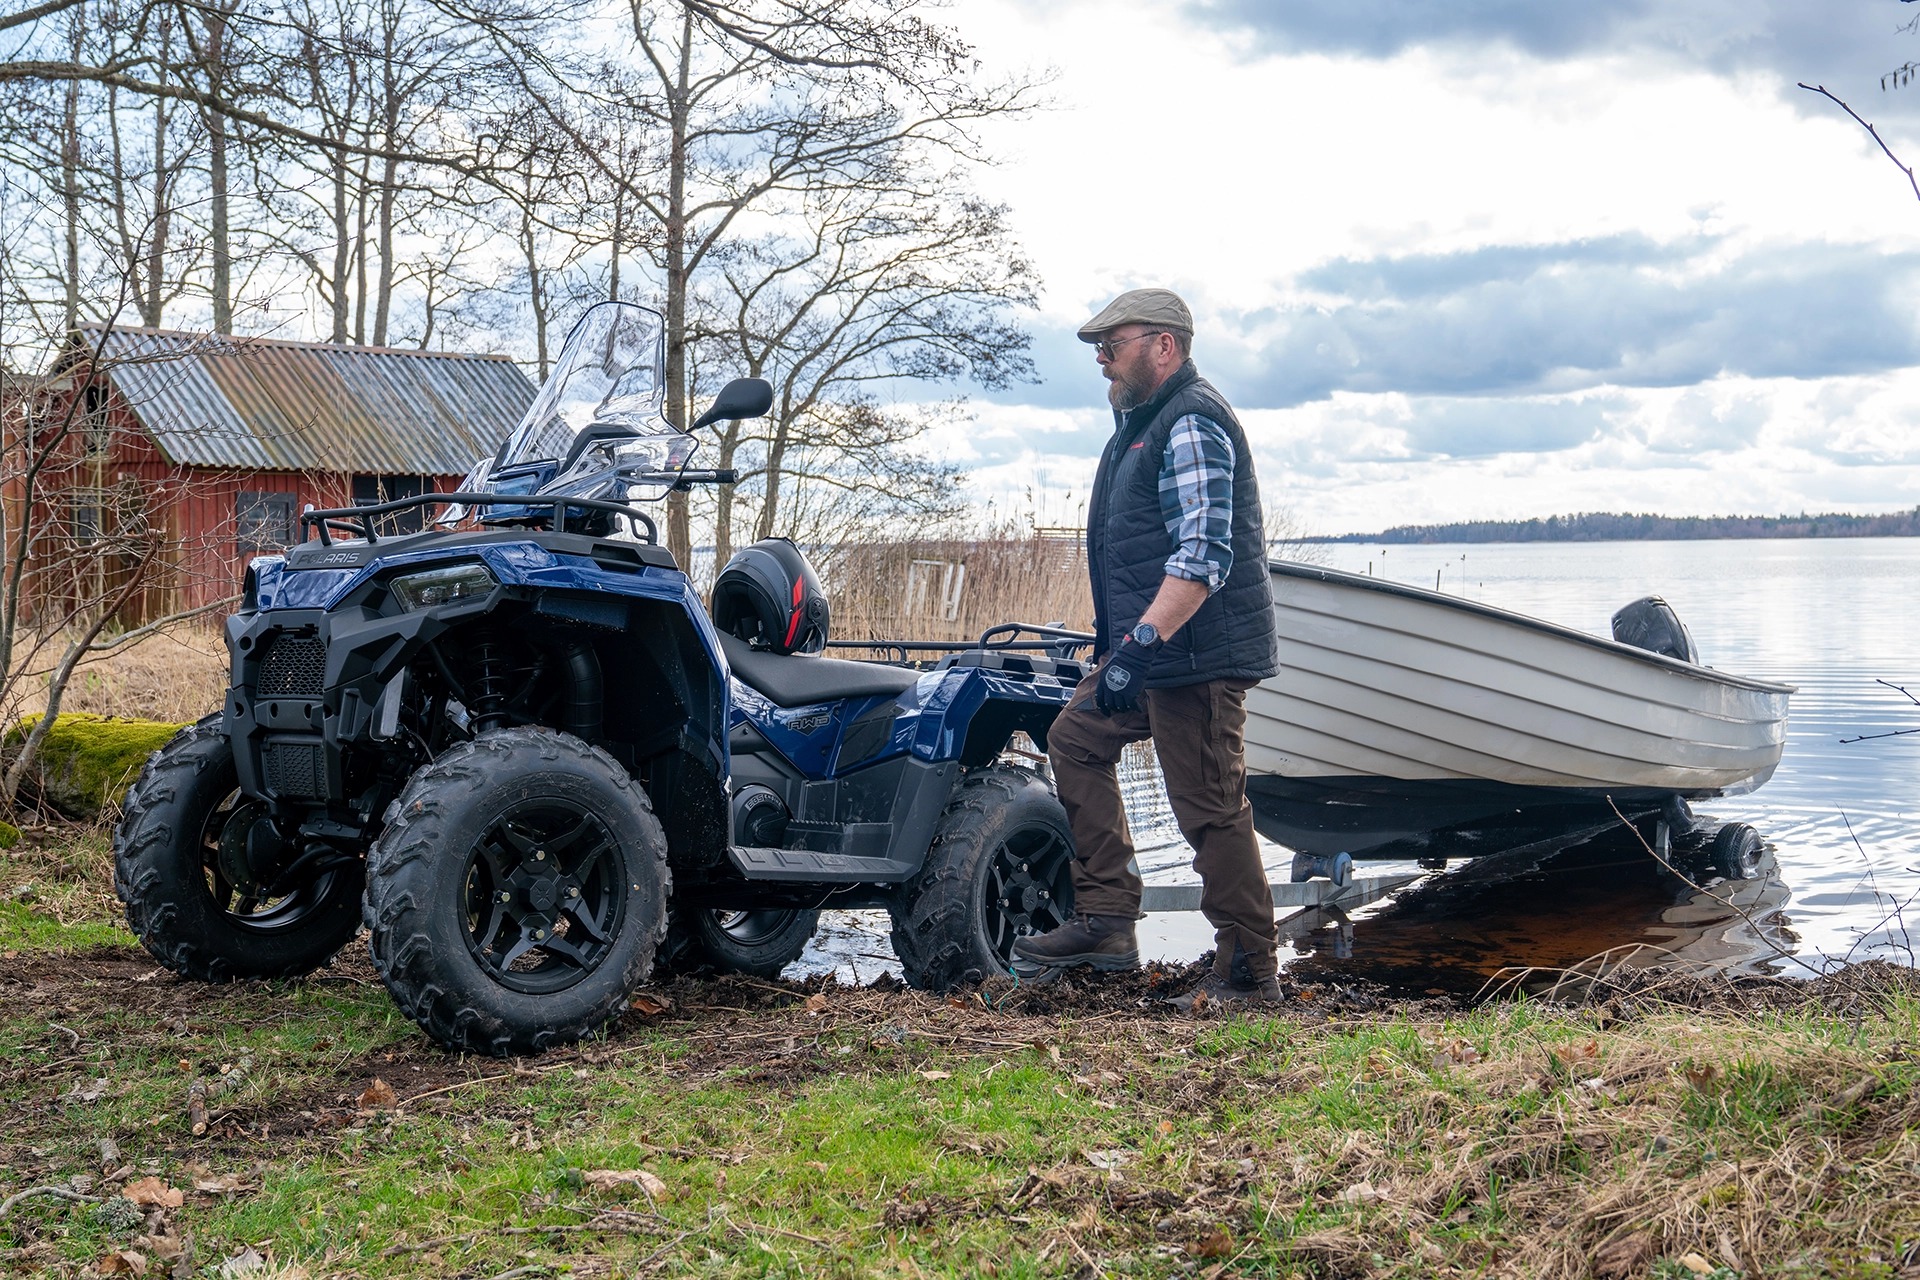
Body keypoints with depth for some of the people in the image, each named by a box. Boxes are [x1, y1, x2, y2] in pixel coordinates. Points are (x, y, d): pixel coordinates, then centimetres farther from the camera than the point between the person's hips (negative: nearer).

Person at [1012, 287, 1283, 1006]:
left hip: (1198, 655, -11)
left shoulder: (1192, 424, -15)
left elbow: (1205, 555, -25)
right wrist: (1118, 639, 30)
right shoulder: (1144, 422, 19)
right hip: (1151, 648, 11)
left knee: (1210, 810, -8)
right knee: (1076, 738, 13)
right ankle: (1105, 923, 14)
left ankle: (1250, 975, 0)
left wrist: (1141, 641, -30)